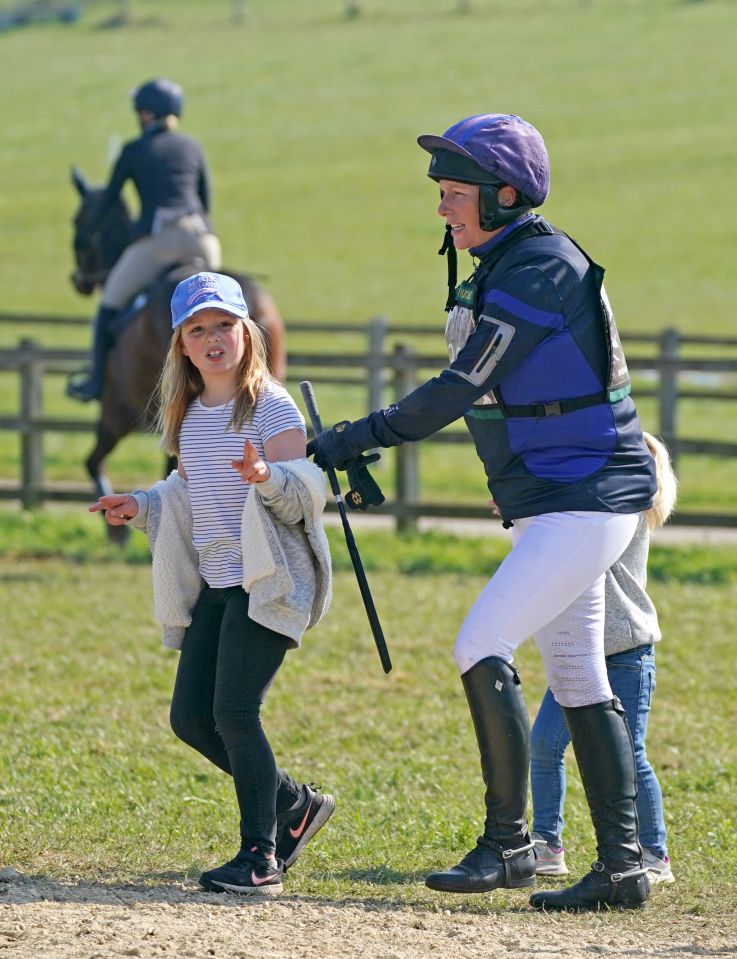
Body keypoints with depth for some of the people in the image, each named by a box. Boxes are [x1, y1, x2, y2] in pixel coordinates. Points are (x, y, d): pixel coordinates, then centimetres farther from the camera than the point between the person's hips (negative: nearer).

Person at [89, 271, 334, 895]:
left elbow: (306, 497, -14)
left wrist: (268, 478, -34)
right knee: (191, 716, 5)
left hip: (267, 584, -8)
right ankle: (294, 805, 23)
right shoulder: (187, 417, 13)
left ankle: (260, 855, -8)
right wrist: (142, 506, 7)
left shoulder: (271, 407, -8)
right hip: (214, 586, 8)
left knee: (234, 711, -16)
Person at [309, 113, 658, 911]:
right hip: (551, 506, 10)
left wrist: (354, 441, -21)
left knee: (482, 650, -15)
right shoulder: (502, 267, 12)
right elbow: (470, 391, 19)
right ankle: (622, 865, 13)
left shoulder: (539, 271, -19)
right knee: (576, 679, 10)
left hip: (586, 503, -10)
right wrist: (362, 450, 16)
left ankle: (507, 844, -9)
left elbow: (459, 389, -23)